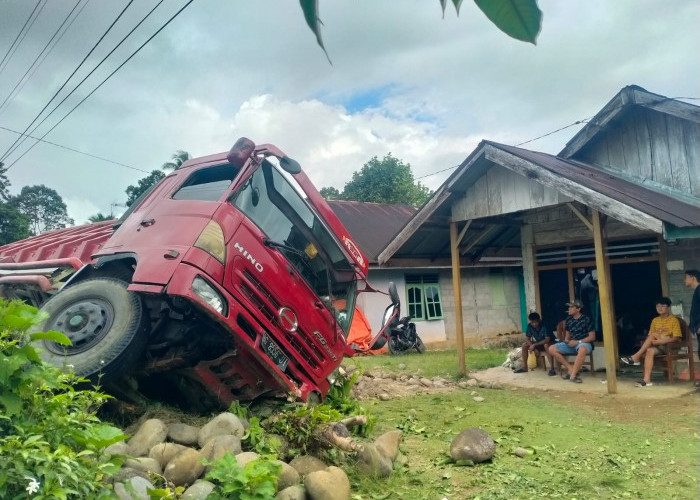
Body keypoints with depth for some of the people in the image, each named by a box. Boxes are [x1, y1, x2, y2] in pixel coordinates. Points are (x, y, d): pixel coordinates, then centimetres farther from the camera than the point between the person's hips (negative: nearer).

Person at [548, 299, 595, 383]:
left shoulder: (586, 319, -9)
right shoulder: (569, 319, 8)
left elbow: (592, 337, -10)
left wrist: (578, 342, -18)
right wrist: (566, 340, -6)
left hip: (584, 343, -6)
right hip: (572, 343, 6)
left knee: (582, 349, -44)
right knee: (552, 349, -11)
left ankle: (573, 374, -33)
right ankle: (571, 369, -12)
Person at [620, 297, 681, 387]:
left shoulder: (674, 320, -3)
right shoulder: (655, 320, 13)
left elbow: (676, 338, -12)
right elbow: (649, 336, 12)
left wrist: (661, 341, -25)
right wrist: (650, 341, -11)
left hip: (671, 346, -4)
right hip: (658, 346, 4)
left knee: (654, 334, -32)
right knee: (649, 351, -32)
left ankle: (636, 357, -30)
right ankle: (647, 379, -41)